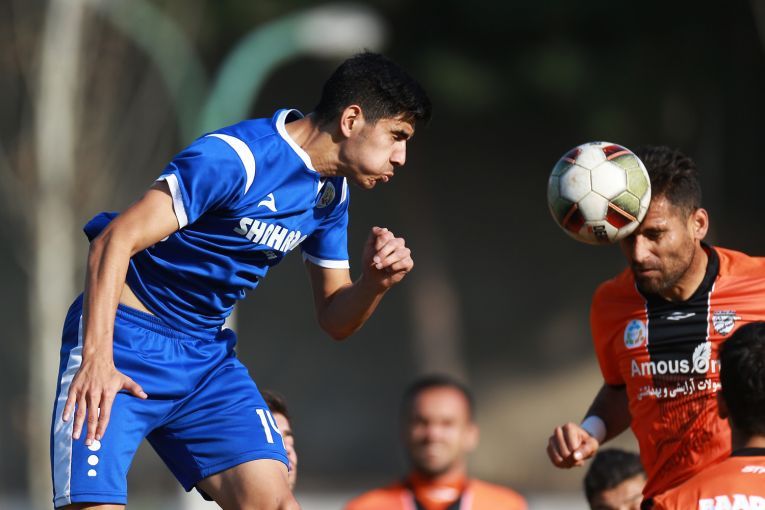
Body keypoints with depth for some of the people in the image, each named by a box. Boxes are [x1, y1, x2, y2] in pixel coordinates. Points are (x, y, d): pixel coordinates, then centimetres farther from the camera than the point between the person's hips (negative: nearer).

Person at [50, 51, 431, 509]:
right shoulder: (236, 157, -20)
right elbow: (116, 240, -24)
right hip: (127, 340, -7)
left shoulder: (332, 194, 6)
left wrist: (375, 282, -11)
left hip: (208, 354, 8)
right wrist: (97, 359, -33)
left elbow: (335, 320, 13)